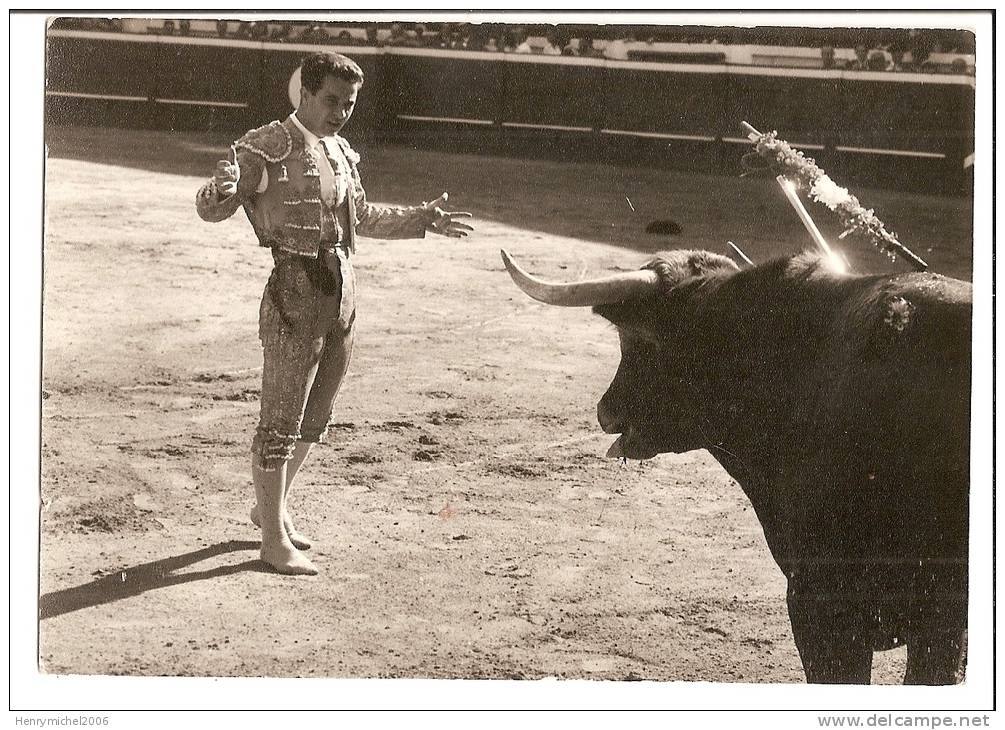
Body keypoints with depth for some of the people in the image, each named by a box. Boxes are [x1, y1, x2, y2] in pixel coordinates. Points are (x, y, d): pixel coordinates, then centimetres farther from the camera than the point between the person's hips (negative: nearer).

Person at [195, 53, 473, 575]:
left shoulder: (341, 152, 15)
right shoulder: (267, 146, -7)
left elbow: (363, 218, 30)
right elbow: (209, 209, -12)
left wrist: (424, 220, 25)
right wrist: (224, 187, -35)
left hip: (342, 295, 8)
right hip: (296, 294, -8)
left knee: (314, 418, 17)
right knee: (280, 420, -2)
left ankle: (271, 506, 34)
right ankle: (275, 539, 5)